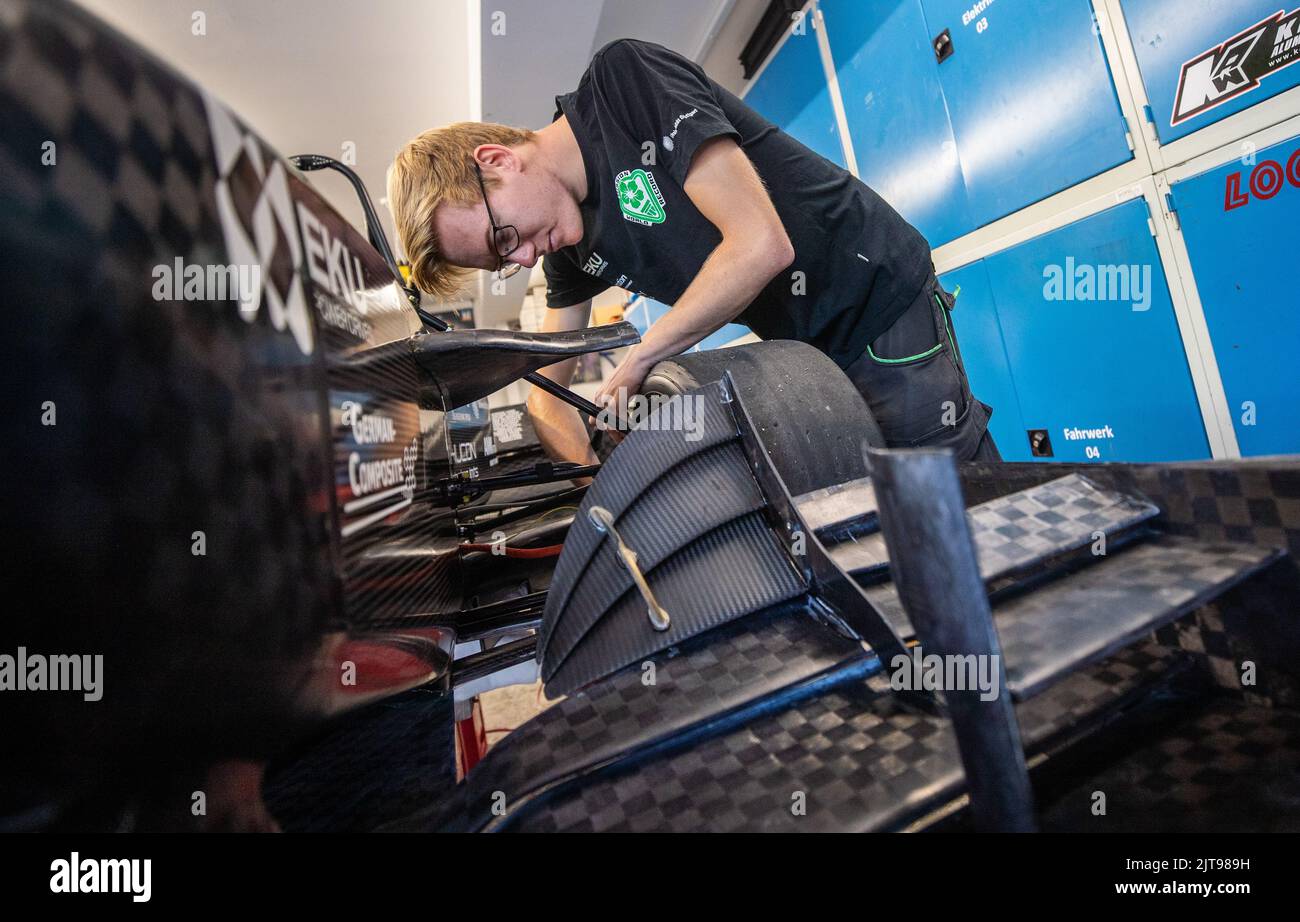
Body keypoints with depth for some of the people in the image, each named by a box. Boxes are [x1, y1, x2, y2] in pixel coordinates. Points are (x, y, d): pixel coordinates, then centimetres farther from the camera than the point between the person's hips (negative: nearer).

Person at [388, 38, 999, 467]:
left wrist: (637, 360, -18)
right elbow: (546, 395, 7)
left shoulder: (627, 78, -20)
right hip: (802, 349, 7)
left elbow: (761, 246, -28)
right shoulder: (569, 247, 1)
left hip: (879, 297, -6)